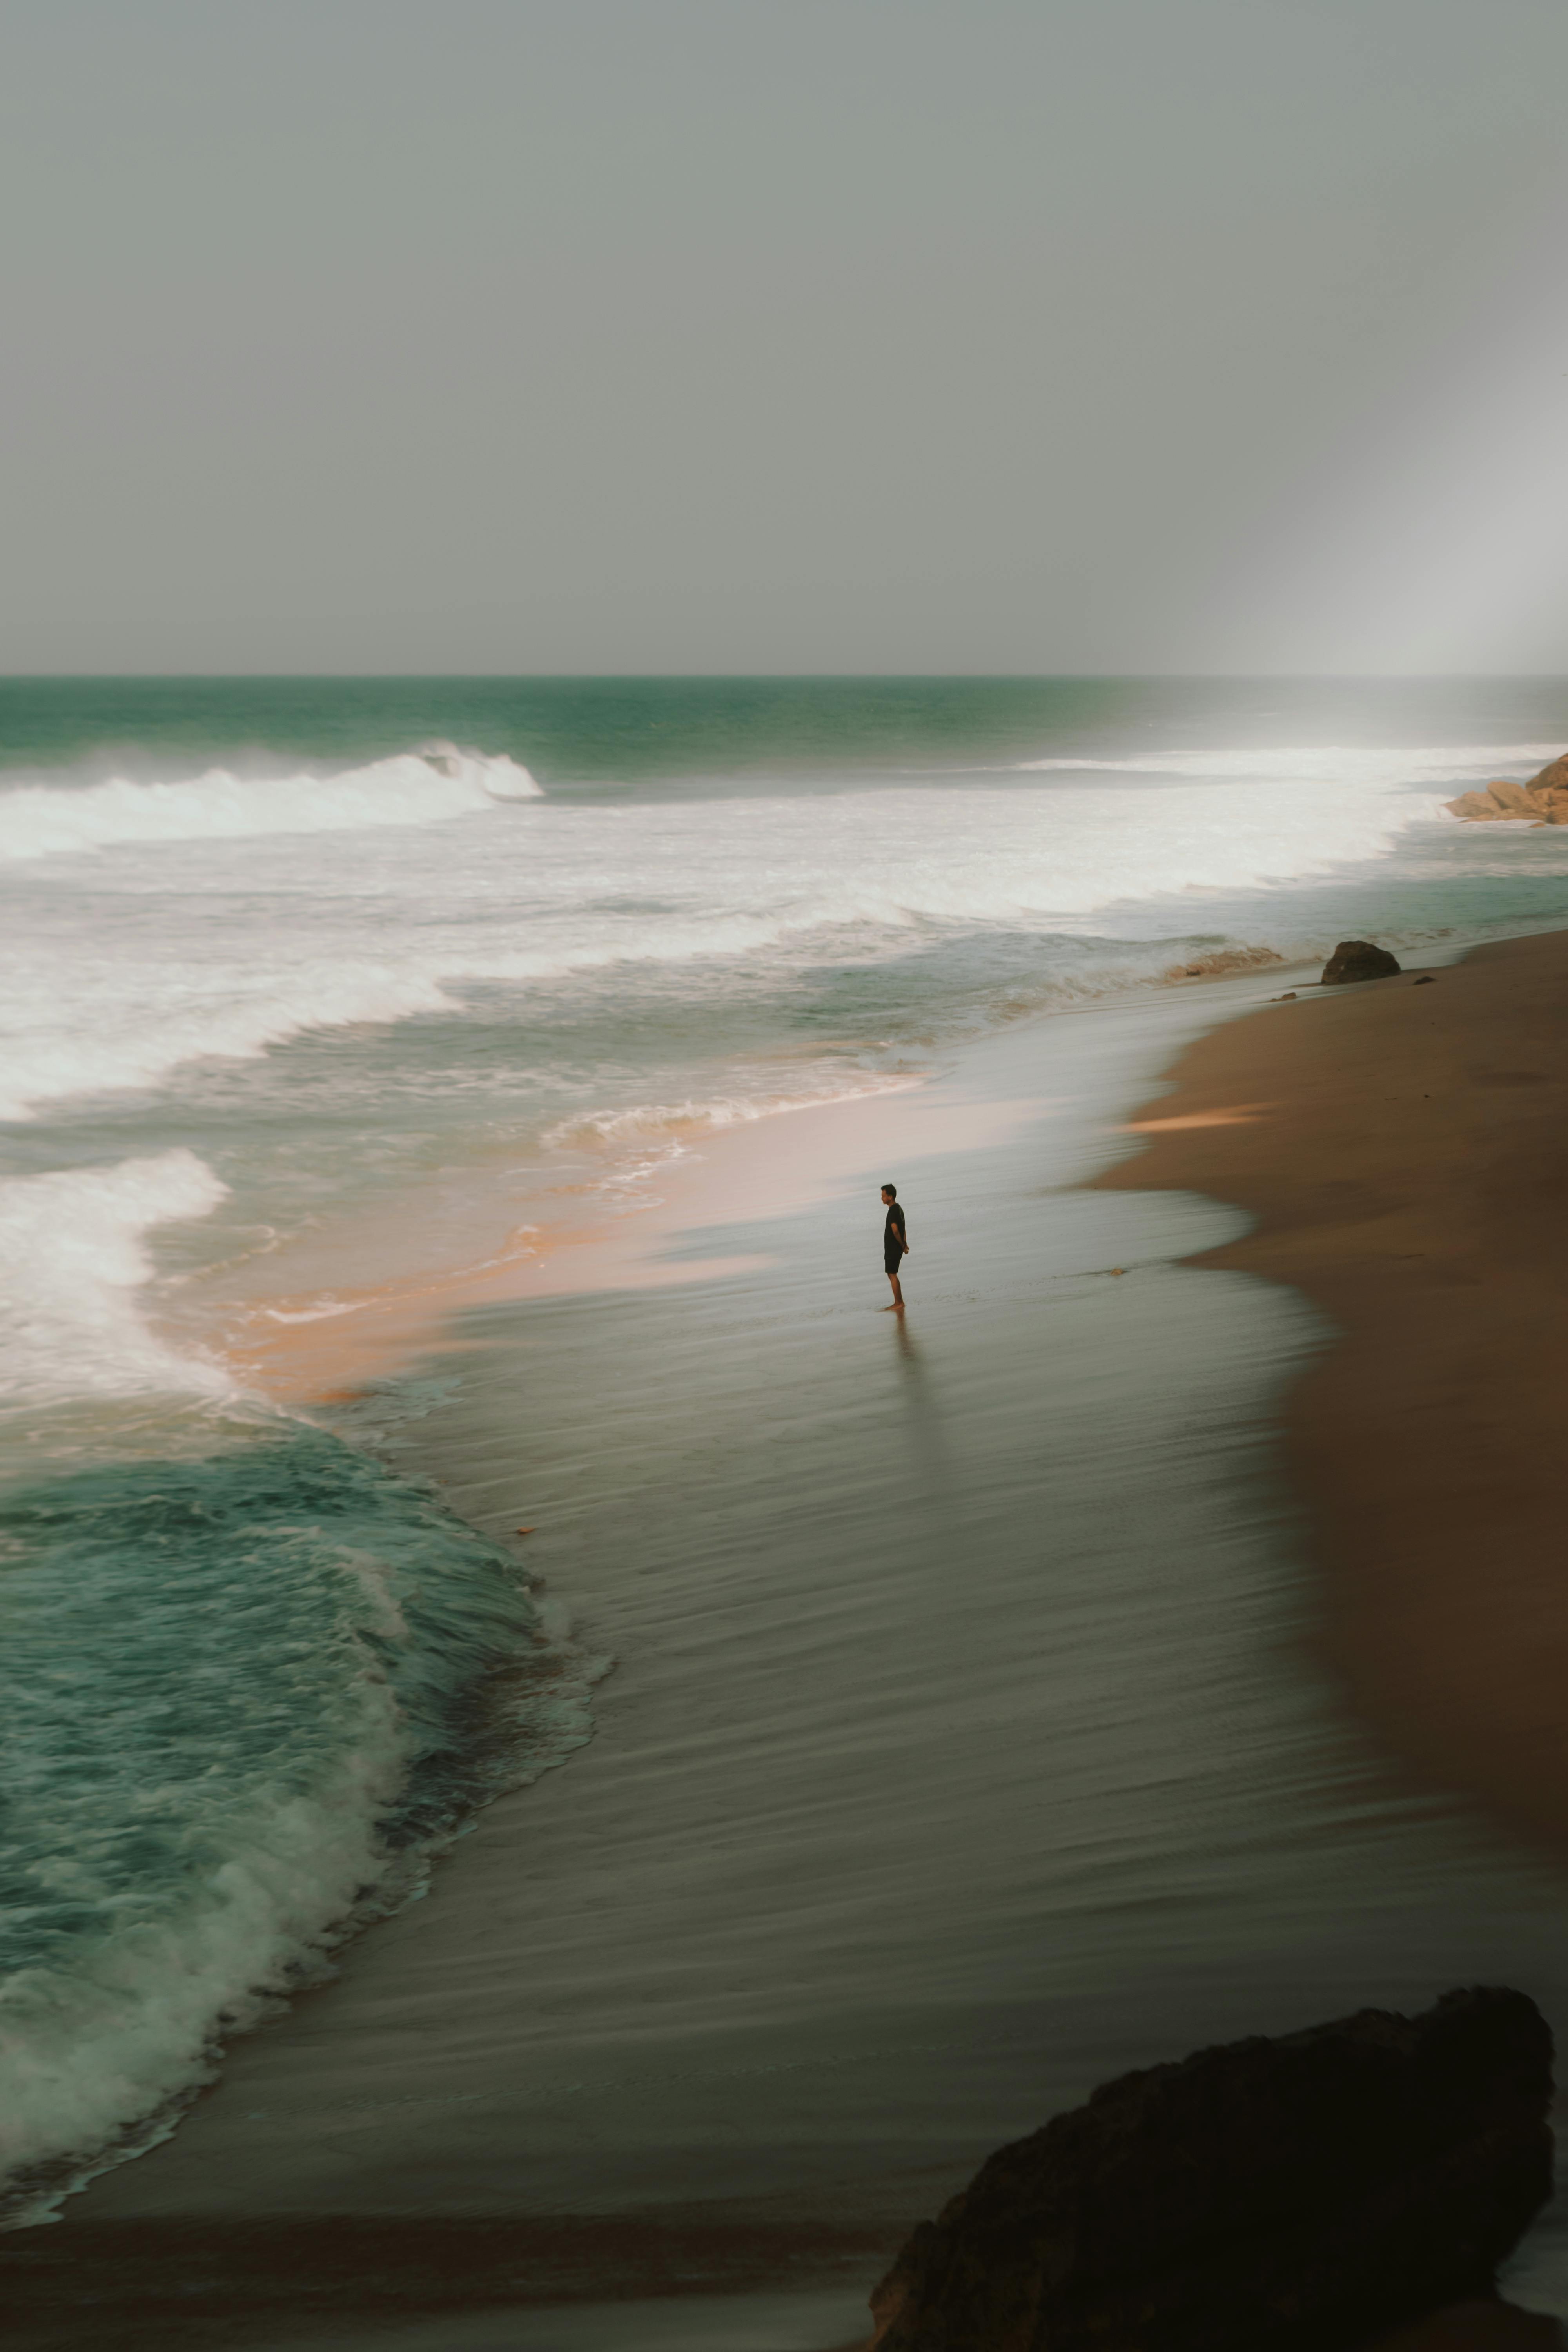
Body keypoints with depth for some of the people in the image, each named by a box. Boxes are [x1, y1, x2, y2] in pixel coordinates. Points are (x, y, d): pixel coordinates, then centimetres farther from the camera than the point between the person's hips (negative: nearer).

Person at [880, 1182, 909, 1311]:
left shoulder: (893, 1211, -17)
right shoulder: (898, 1209, 15)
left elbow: (895, 1230, -24)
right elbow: (902, 1230, 18)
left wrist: (902, 1245, -13)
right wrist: (905, 1244, 11)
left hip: (892, 1248, -10)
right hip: (896, 1248, 10)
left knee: (892, 1275, -6)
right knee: (892, 1275, 15)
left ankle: (898, 1304, -5)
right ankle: (900, 1303, 17)